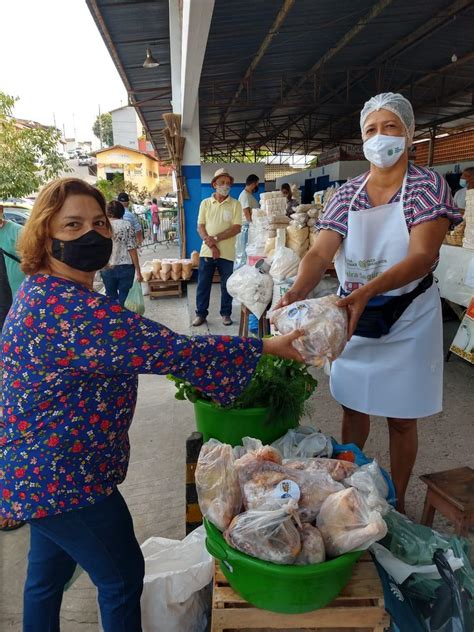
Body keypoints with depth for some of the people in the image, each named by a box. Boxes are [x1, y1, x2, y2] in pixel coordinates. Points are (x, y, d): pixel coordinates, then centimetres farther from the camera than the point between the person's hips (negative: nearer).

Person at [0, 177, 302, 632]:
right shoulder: (68, 308, -30)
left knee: (48, 572, 27)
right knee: (122, 576, 12)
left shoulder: (44, 292, 3)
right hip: (61, 479, -9)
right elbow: (169, 351, -31)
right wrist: (266, 348, -23)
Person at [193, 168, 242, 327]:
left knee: (227, 285, 7)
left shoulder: (235, 204, 1)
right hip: (207, 251, 1)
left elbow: (237, 228, -9)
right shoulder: (205, 203, 6)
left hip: (227, 252, -1)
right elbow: (200, 227, 1)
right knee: (203, 284, 5)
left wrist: (216, 238, -15)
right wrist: (211, 245, -13)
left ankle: (226, 313, 20)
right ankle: (201, 313, 17)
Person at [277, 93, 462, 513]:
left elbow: (422, 256, -21)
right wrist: (298, 293, -31)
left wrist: (366, 291, -38)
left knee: (400, 416, 9)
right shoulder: (347, 194, 3)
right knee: (352, 404, 15)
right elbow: (320, 253, -10)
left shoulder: (428, 186, -8)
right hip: (353, 316, 4)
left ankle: (397, 501, 31)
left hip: (406, 319, -3)